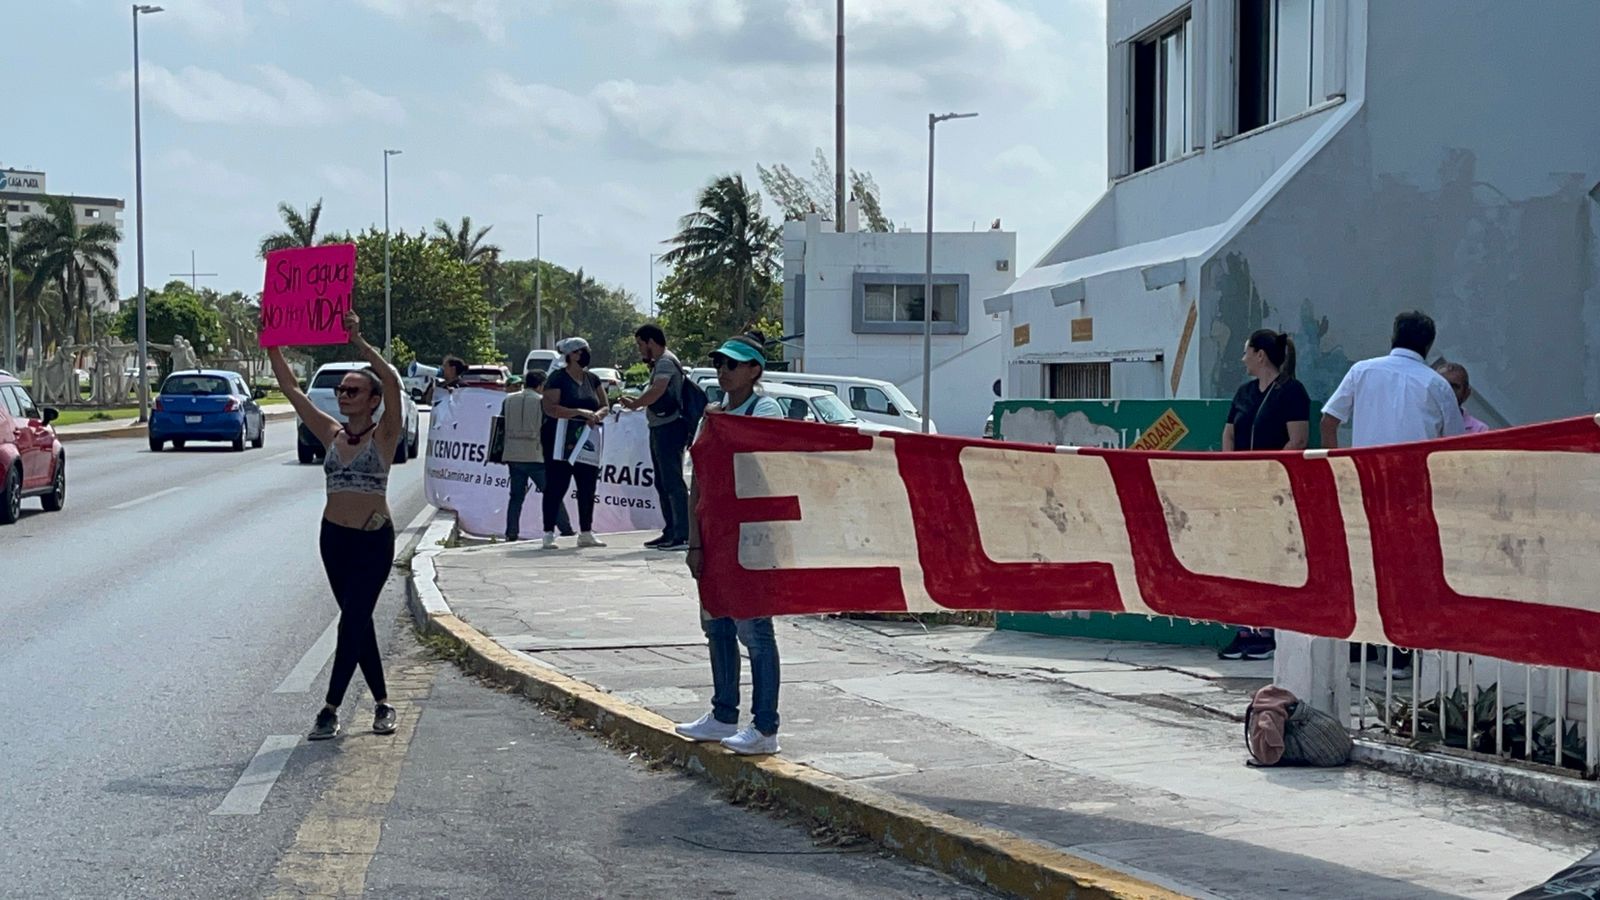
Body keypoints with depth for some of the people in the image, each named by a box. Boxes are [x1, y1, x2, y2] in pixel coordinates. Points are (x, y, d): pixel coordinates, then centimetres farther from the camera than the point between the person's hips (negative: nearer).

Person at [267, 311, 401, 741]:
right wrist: (272, 345, -1)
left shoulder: (384, 436, -7)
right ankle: (382, 703, 20)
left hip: (375, 540, -5)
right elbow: (291, 389, 6)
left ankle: (331, 709, -7)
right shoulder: (331, 434, 6)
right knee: (358, 621, 10)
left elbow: (392, 383, -23)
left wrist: (359, 342, -29)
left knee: (352, 620, -9)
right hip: (335, 538, 5)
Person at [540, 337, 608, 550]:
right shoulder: (557, 378, -8)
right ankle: (549, 533, -3)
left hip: (587, 442, 7)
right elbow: (551, 408, -17)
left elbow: (604, 405, 13)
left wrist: (597, 415, -10)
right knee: (556, 486, -6)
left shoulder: (592, 379, 13)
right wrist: (580, 412, -24)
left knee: (588, 486, 6)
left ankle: (586, 533, 15)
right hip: (559, 442, -6)